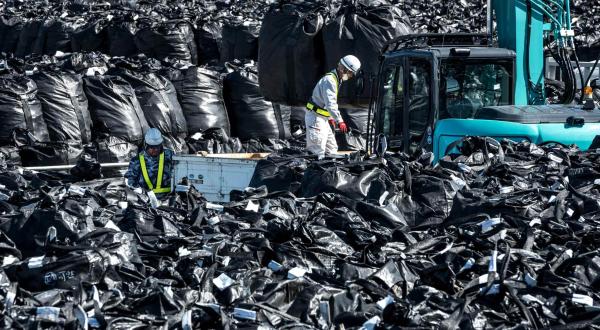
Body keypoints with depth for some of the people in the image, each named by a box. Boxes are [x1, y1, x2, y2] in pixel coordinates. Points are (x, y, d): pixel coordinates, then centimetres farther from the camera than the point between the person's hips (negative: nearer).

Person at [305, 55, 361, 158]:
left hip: (322, 119, 11)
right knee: (318, 152, -14)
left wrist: (330, 117, 27)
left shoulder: (336, 79, 14)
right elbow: (330, 104, -29)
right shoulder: (330, 80, -20)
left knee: (332, 148, 12)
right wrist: (339, 120, -31)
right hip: (315, 118, -11)